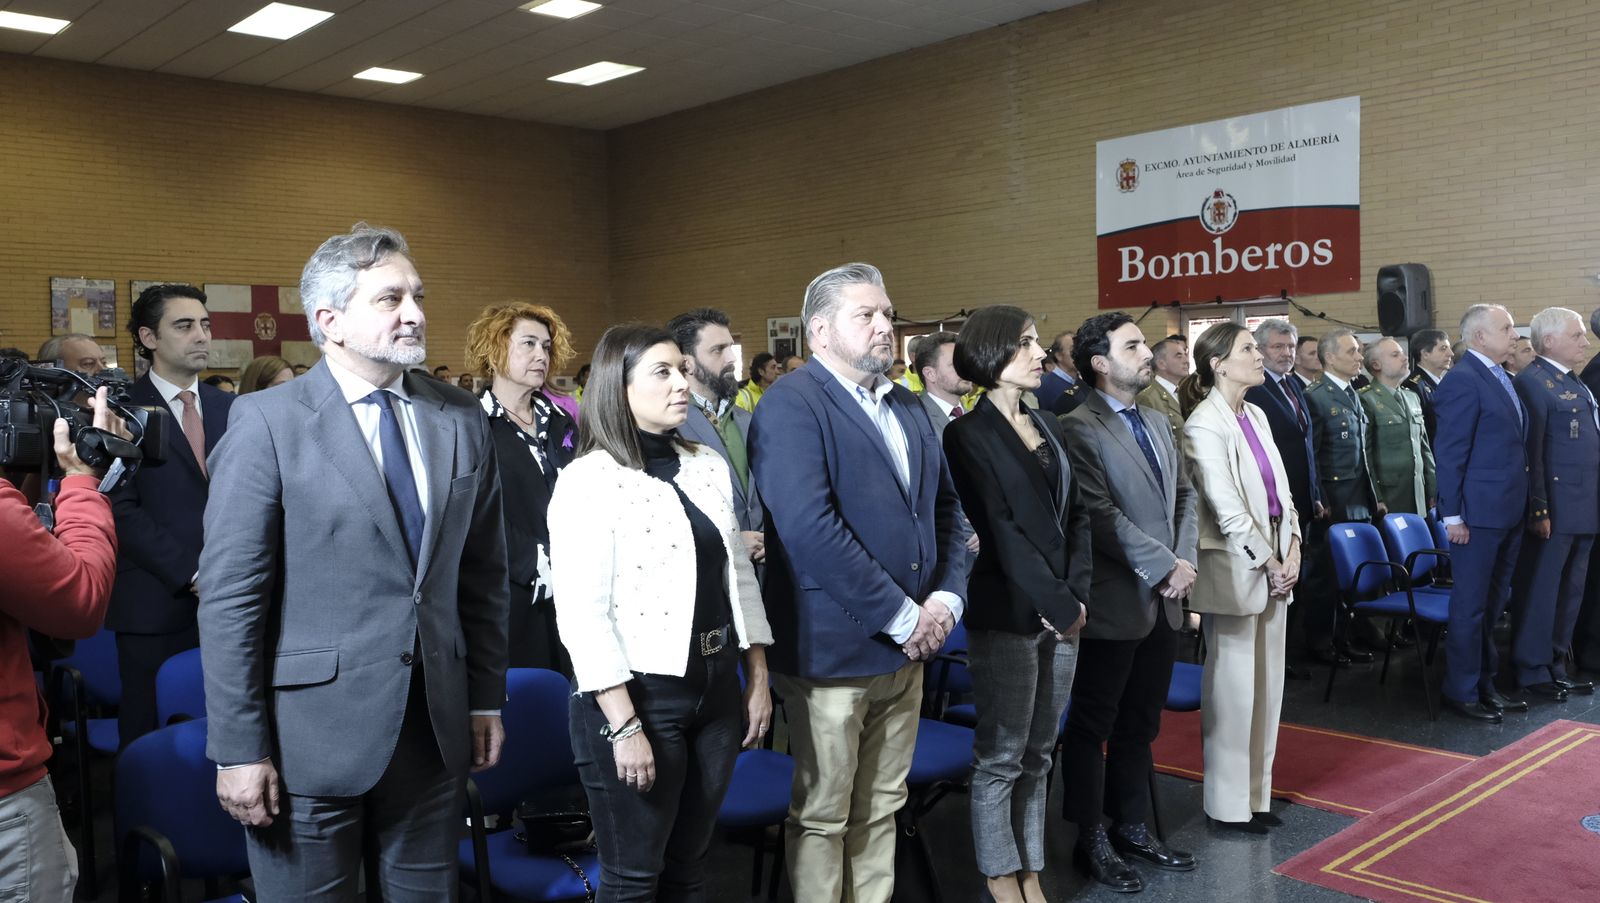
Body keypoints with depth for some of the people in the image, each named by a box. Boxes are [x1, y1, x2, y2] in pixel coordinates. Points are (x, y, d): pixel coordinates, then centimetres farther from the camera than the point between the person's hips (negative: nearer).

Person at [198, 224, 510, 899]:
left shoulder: (462, 421, 5)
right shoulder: (268, 422, -9)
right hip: (309, 736, -4)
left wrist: (487, 698, 10)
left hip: (438, 730, 4)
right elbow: (229, 596, -10)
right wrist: (238, 749, -10)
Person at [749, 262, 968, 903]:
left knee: (881, 811, 18)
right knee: (822, 818, 8)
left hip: (906, 649, 7)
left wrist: (946, 597, -2)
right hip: (831, 652, -7)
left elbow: (944, 507, 15)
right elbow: (809, 528, -24)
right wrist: (902, 616, -19)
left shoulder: (908, 408, 13)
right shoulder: (792, 406, -13)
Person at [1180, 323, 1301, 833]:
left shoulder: (1256, 416, 10)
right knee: (1233, 686, 1)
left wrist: (1292, 549, 1)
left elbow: (1279, 487, 12)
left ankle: (1257, 793, 26)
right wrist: (1269, 562, -12)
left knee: (1267, 683, 13)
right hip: (1235, 567, -8)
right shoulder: (1205, 424, -14)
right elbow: (1227, 508, -17)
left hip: (1274, 565, 8)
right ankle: (1230, 804, 14)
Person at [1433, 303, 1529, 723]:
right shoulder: (1463, 380, -14)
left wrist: (1525, 504, 12)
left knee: (1493, 603, 17)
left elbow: (1512, 444, 16)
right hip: (1479, 512, -9)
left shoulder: (1501, 377, 13)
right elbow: (1449, 452, -16)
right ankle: (1461, 692, 12)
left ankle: (1485, 683, 29)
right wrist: (1452, 516, -17)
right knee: (1470, 605, 1)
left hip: (1509, 510, 9)